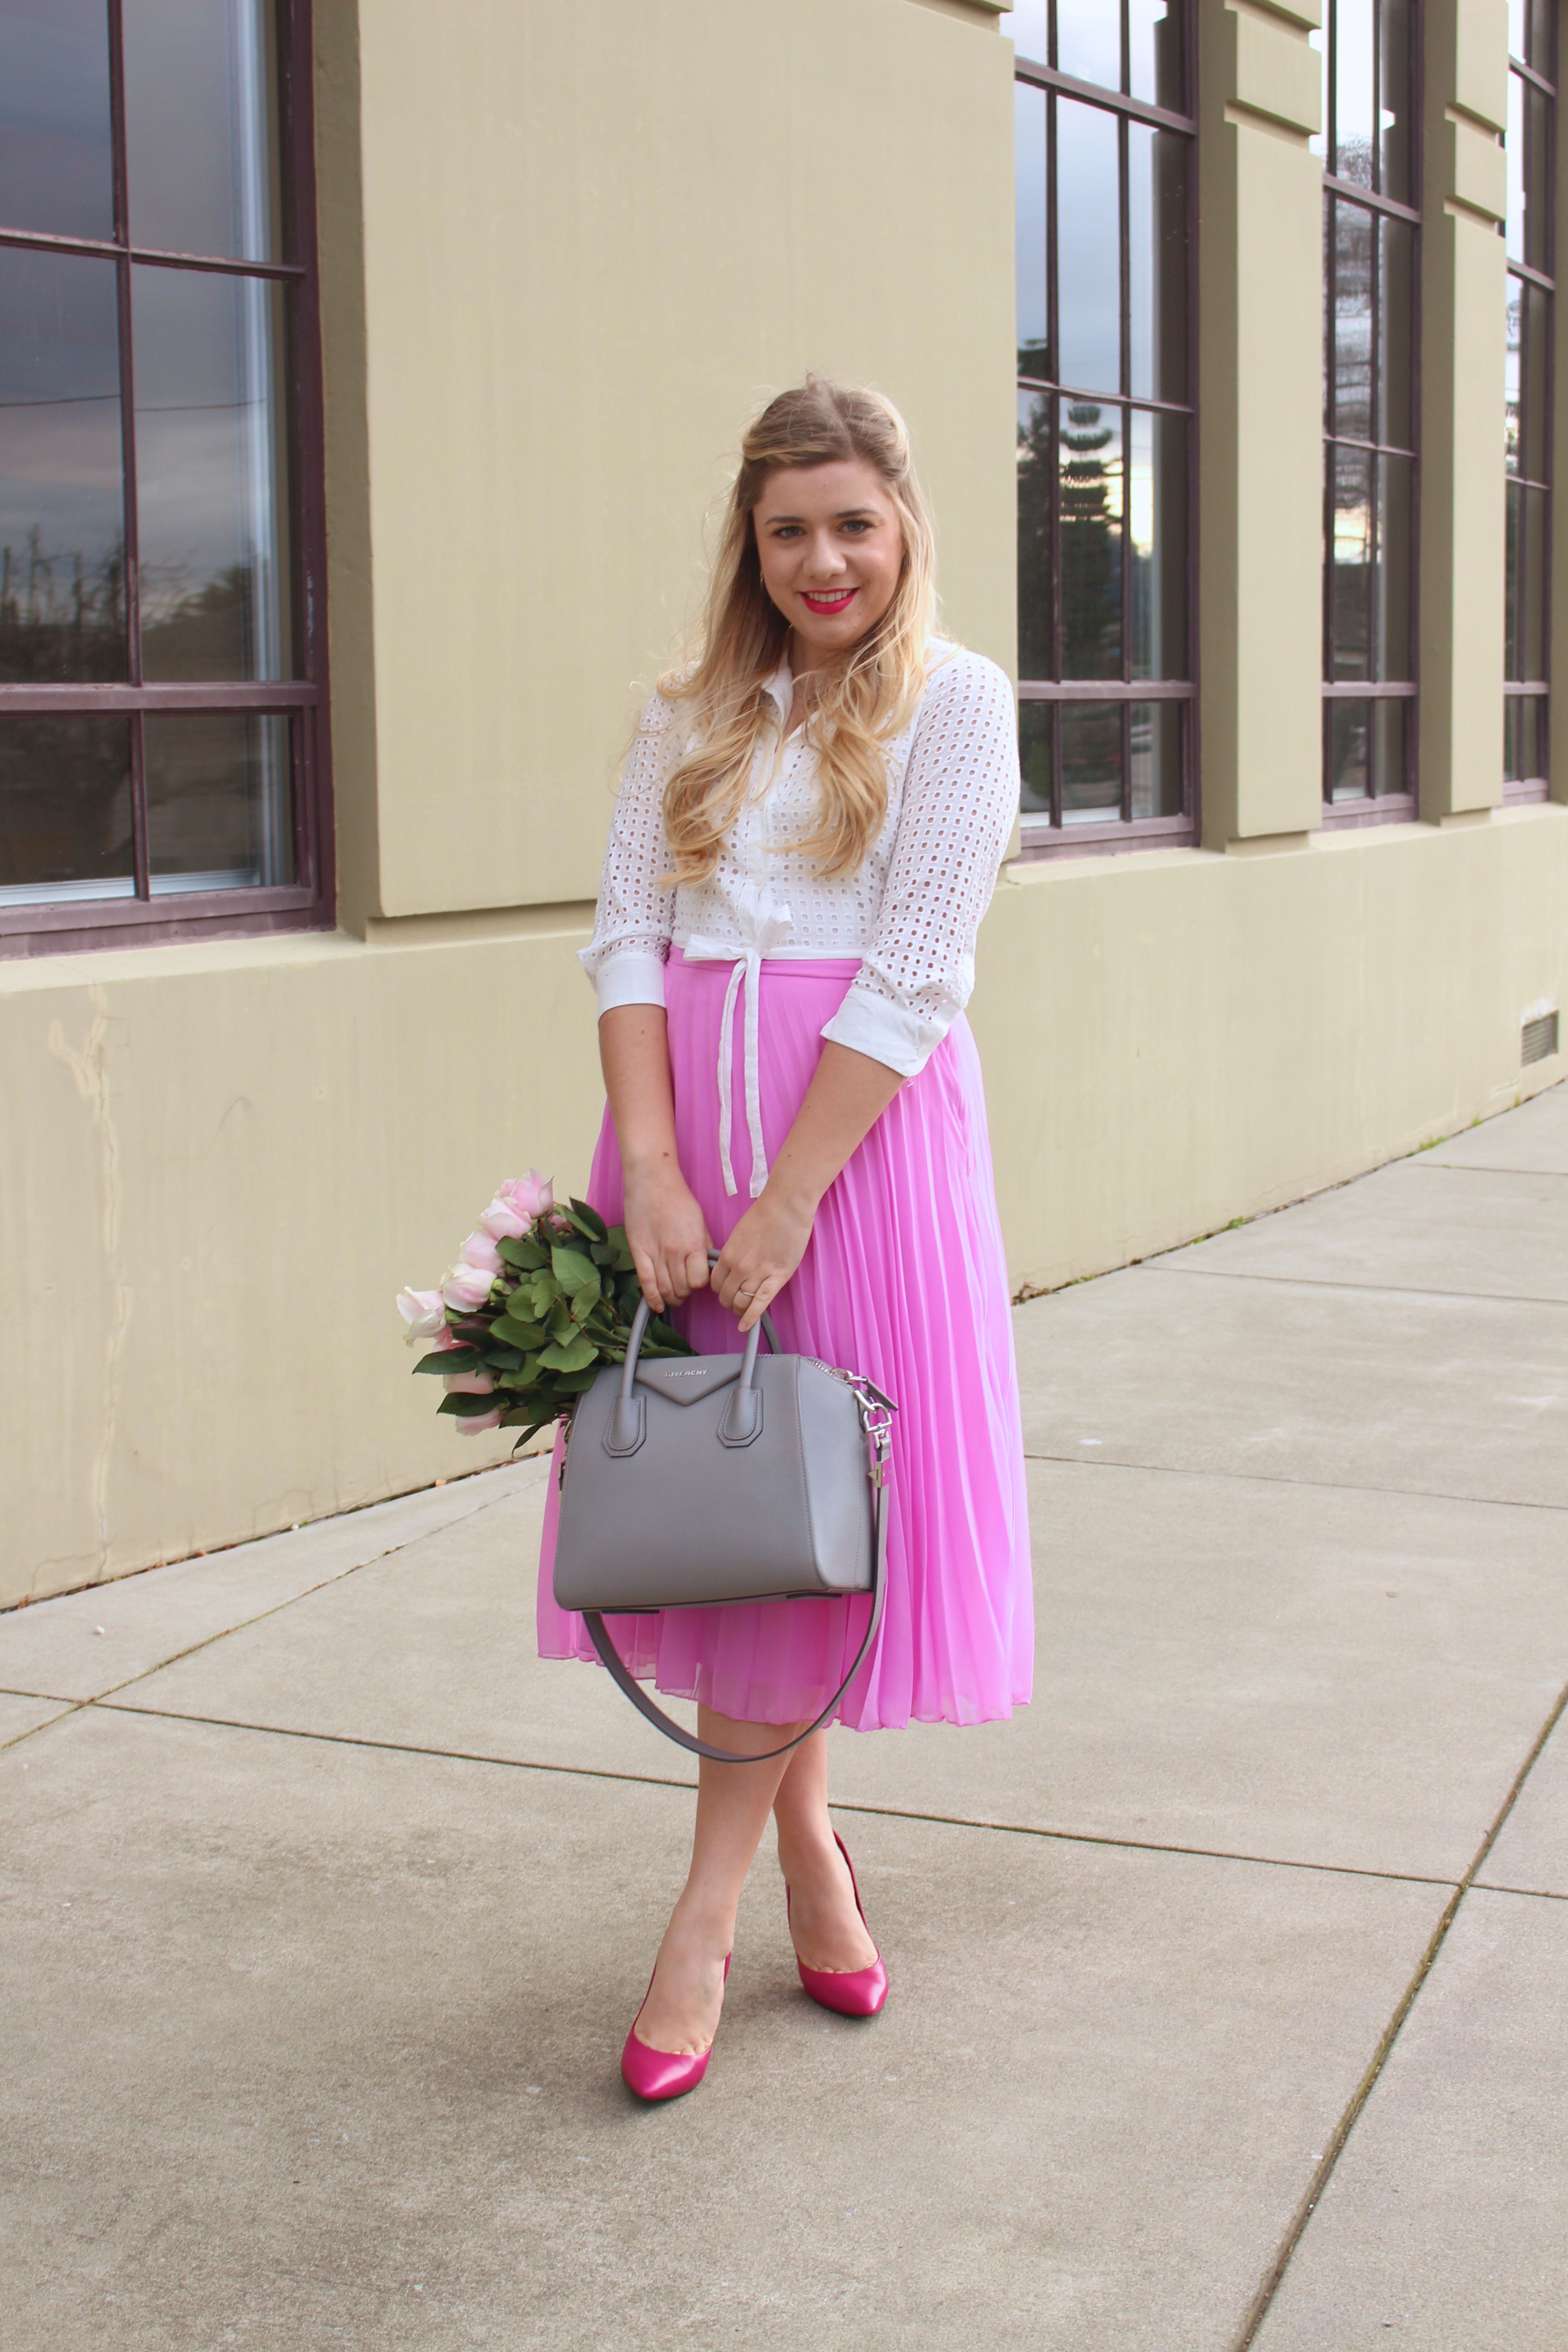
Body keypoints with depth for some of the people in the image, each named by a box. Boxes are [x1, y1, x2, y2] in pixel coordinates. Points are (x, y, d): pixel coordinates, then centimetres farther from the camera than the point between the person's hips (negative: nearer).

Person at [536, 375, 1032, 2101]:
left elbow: (912, 977, -10)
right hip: (683, 1103, 4)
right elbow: (629, 936, 2)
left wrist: (782, 1208, -16)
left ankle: (711, 1907, 5)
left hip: (864, 1118, -4)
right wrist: (651, 1172, -12)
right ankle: (809, 1847, 22)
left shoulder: (955, 702, -2)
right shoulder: (692, 712, 11)